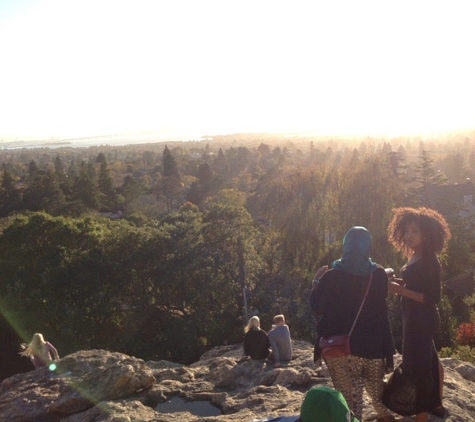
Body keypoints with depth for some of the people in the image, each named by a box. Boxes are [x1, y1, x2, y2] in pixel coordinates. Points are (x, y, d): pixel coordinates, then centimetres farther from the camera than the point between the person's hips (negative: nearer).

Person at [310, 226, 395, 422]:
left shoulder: (331, 276, -16)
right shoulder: (379, 274, -6)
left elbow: (316, 307, -2)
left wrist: (316, 281, 9)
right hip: (373, 342, 4)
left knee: (349, 392, 6)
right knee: (375, 384, 27)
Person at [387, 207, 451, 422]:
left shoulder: (429, 261, -20)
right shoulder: (414, 257, 7)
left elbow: (433, 297, -23)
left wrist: (401, 290, -26)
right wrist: (400, 283, 2)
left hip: (422, 319, -10)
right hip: (415, 318, 10)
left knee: (416, 366, -5)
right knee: (428, 360, 22)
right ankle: (436, 404, 39)